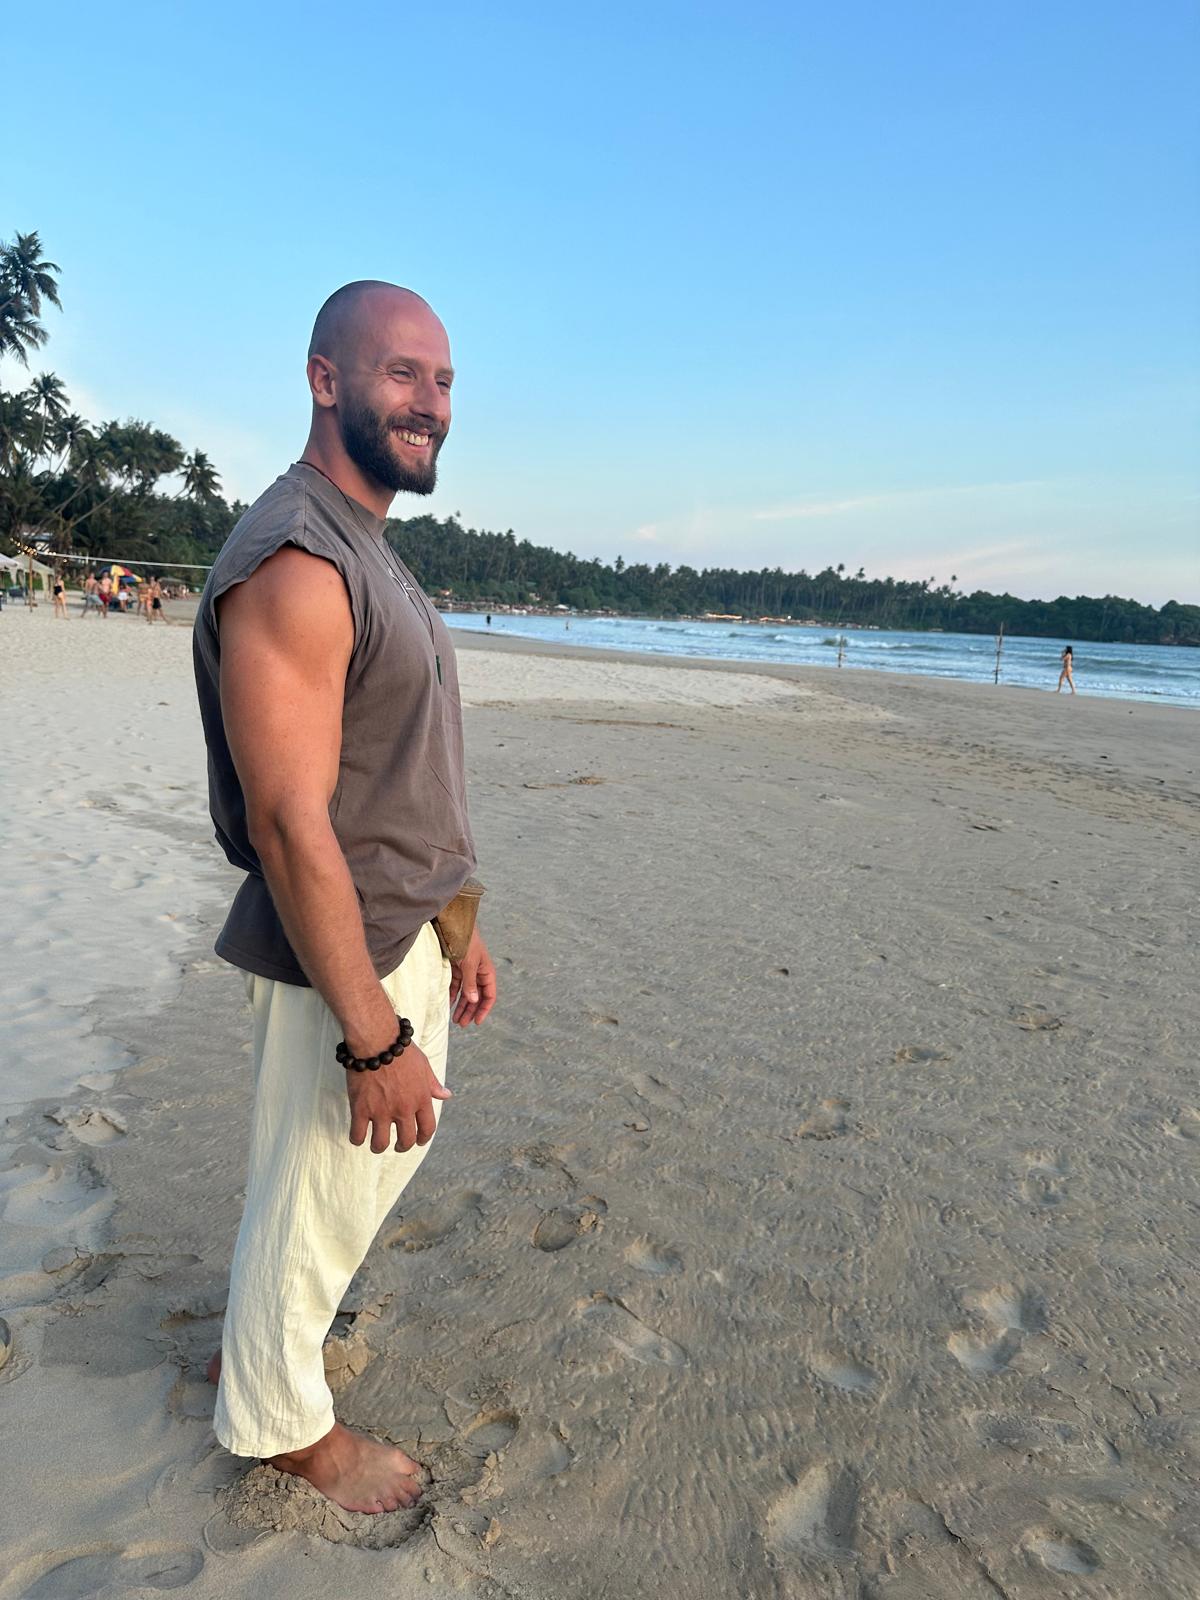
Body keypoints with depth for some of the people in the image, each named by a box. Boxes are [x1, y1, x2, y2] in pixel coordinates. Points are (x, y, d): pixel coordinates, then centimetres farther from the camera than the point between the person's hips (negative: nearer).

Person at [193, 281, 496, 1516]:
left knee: (390, 1153, 25)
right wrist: (374, 1036, -23)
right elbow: (291, 825, -26)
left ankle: (257, 1340, 50)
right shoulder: (294, 562, -21)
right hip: (338, 957, -10)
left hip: (404, 936, 10)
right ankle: (278, 1420, 39)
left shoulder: (371, 553, 11)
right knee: (315, 1191, 11)